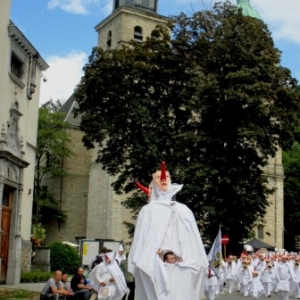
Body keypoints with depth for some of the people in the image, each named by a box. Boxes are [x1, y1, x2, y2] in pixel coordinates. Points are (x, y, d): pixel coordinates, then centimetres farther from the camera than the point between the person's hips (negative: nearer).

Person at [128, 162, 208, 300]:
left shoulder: (183, 210, 16)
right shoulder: (147, 210, 11)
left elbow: (193, 240, 12)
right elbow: (141, 240, 4)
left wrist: (199, 264, 4)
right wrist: (140, 265, -7)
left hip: (181, 269, 2)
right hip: (155, 268, -2)